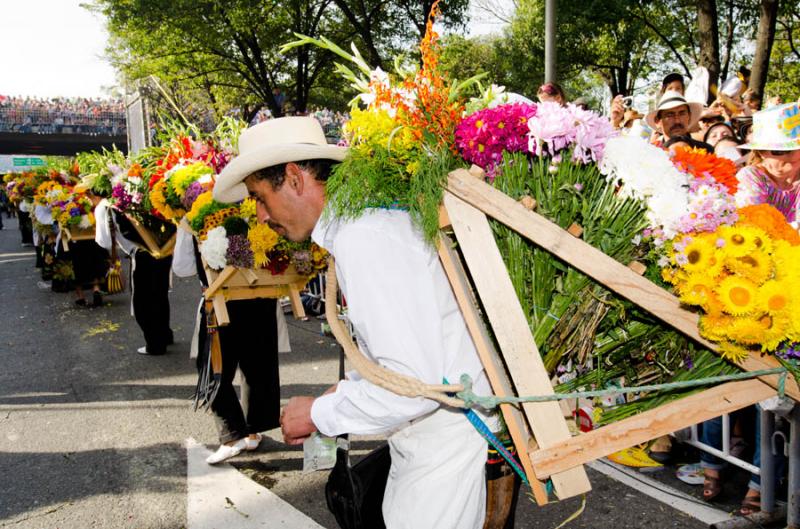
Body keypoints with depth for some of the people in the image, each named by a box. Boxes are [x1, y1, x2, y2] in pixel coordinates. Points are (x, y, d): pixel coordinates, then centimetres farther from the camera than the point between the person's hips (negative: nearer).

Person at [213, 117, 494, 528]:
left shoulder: (363, 239, -23)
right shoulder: (361, 223, 8)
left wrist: (319, 414, -13)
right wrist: (344, 392, 9)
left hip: (442, 437, -9)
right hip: (424, 432, 9)